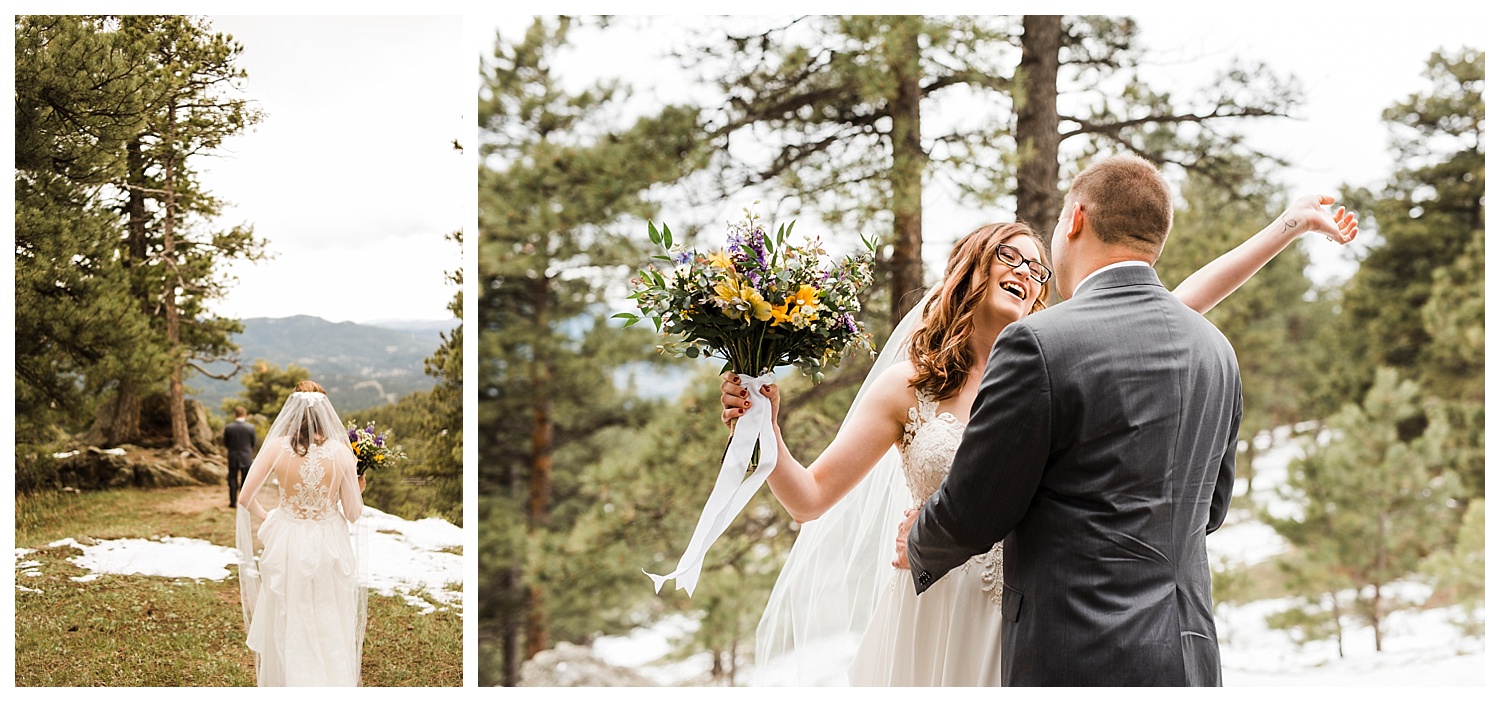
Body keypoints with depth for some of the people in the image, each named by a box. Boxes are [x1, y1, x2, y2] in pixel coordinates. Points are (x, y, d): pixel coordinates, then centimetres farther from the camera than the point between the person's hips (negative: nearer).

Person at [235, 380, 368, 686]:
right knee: (330, 631, 15)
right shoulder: (341, 451, -14)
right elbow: (353, 514, -10)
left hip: (286, 546, 1)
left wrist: (264, 516, 11)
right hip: (329, 547, 0)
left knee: (285, 629, 17)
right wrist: (358, 490, 11)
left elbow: (245, 498, -9)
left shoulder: (276, 448, -13)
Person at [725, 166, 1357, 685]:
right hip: (931, 631, -1)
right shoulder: (907, 385, 2)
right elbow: (811, 496, 1)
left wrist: (1292, 225, 4)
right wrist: (763, 430, -16)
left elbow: (1183, 305, 4)